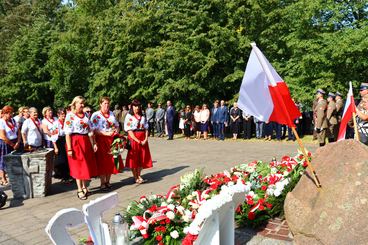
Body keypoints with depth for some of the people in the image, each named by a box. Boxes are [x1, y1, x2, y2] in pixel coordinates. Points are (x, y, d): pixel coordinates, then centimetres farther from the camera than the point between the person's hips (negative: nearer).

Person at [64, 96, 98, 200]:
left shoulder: (85, 115, 11)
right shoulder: (70, 115, -7)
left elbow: (90, 131, 13)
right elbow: (67, 133, -12)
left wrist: (94, 143, 7)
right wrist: (69, 149, -17)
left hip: (86, 142, 6)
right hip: (75, 142, -6)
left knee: (87, 165, 11)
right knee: (78, 166, 1)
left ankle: (84, 187, 26)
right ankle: (79, 190, 11)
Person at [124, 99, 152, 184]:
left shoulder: (142, 117, 13)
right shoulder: (129, 117, -3)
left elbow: (146, 129, 9)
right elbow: (129, 131, -11)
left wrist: (146, 139, -7)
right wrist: (138, 141, -17)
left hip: (143, 140, 5)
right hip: (133, 139, -5)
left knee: (142, 158, 8)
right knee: (134, 158, 1)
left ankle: (139, 176, 22)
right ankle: (135, 178, 11)